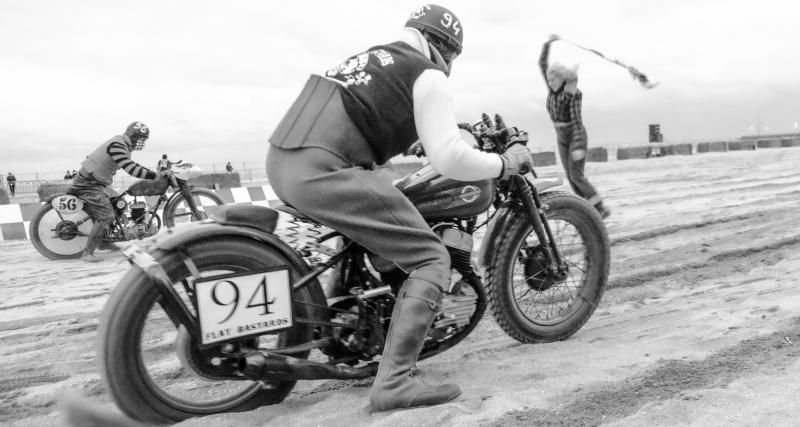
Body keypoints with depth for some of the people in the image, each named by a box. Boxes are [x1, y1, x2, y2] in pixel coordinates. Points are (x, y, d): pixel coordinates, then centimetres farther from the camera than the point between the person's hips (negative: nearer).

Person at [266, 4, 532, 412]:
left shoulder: (372, 56, 28)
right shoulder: (428, 75, 3)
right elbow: (448, 159, -7)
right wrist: (506, 163, 9)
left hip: (280, 163, 9)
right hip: (327, 173, -9)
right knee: (431, 259, -4)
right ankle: (393, 381, -10)